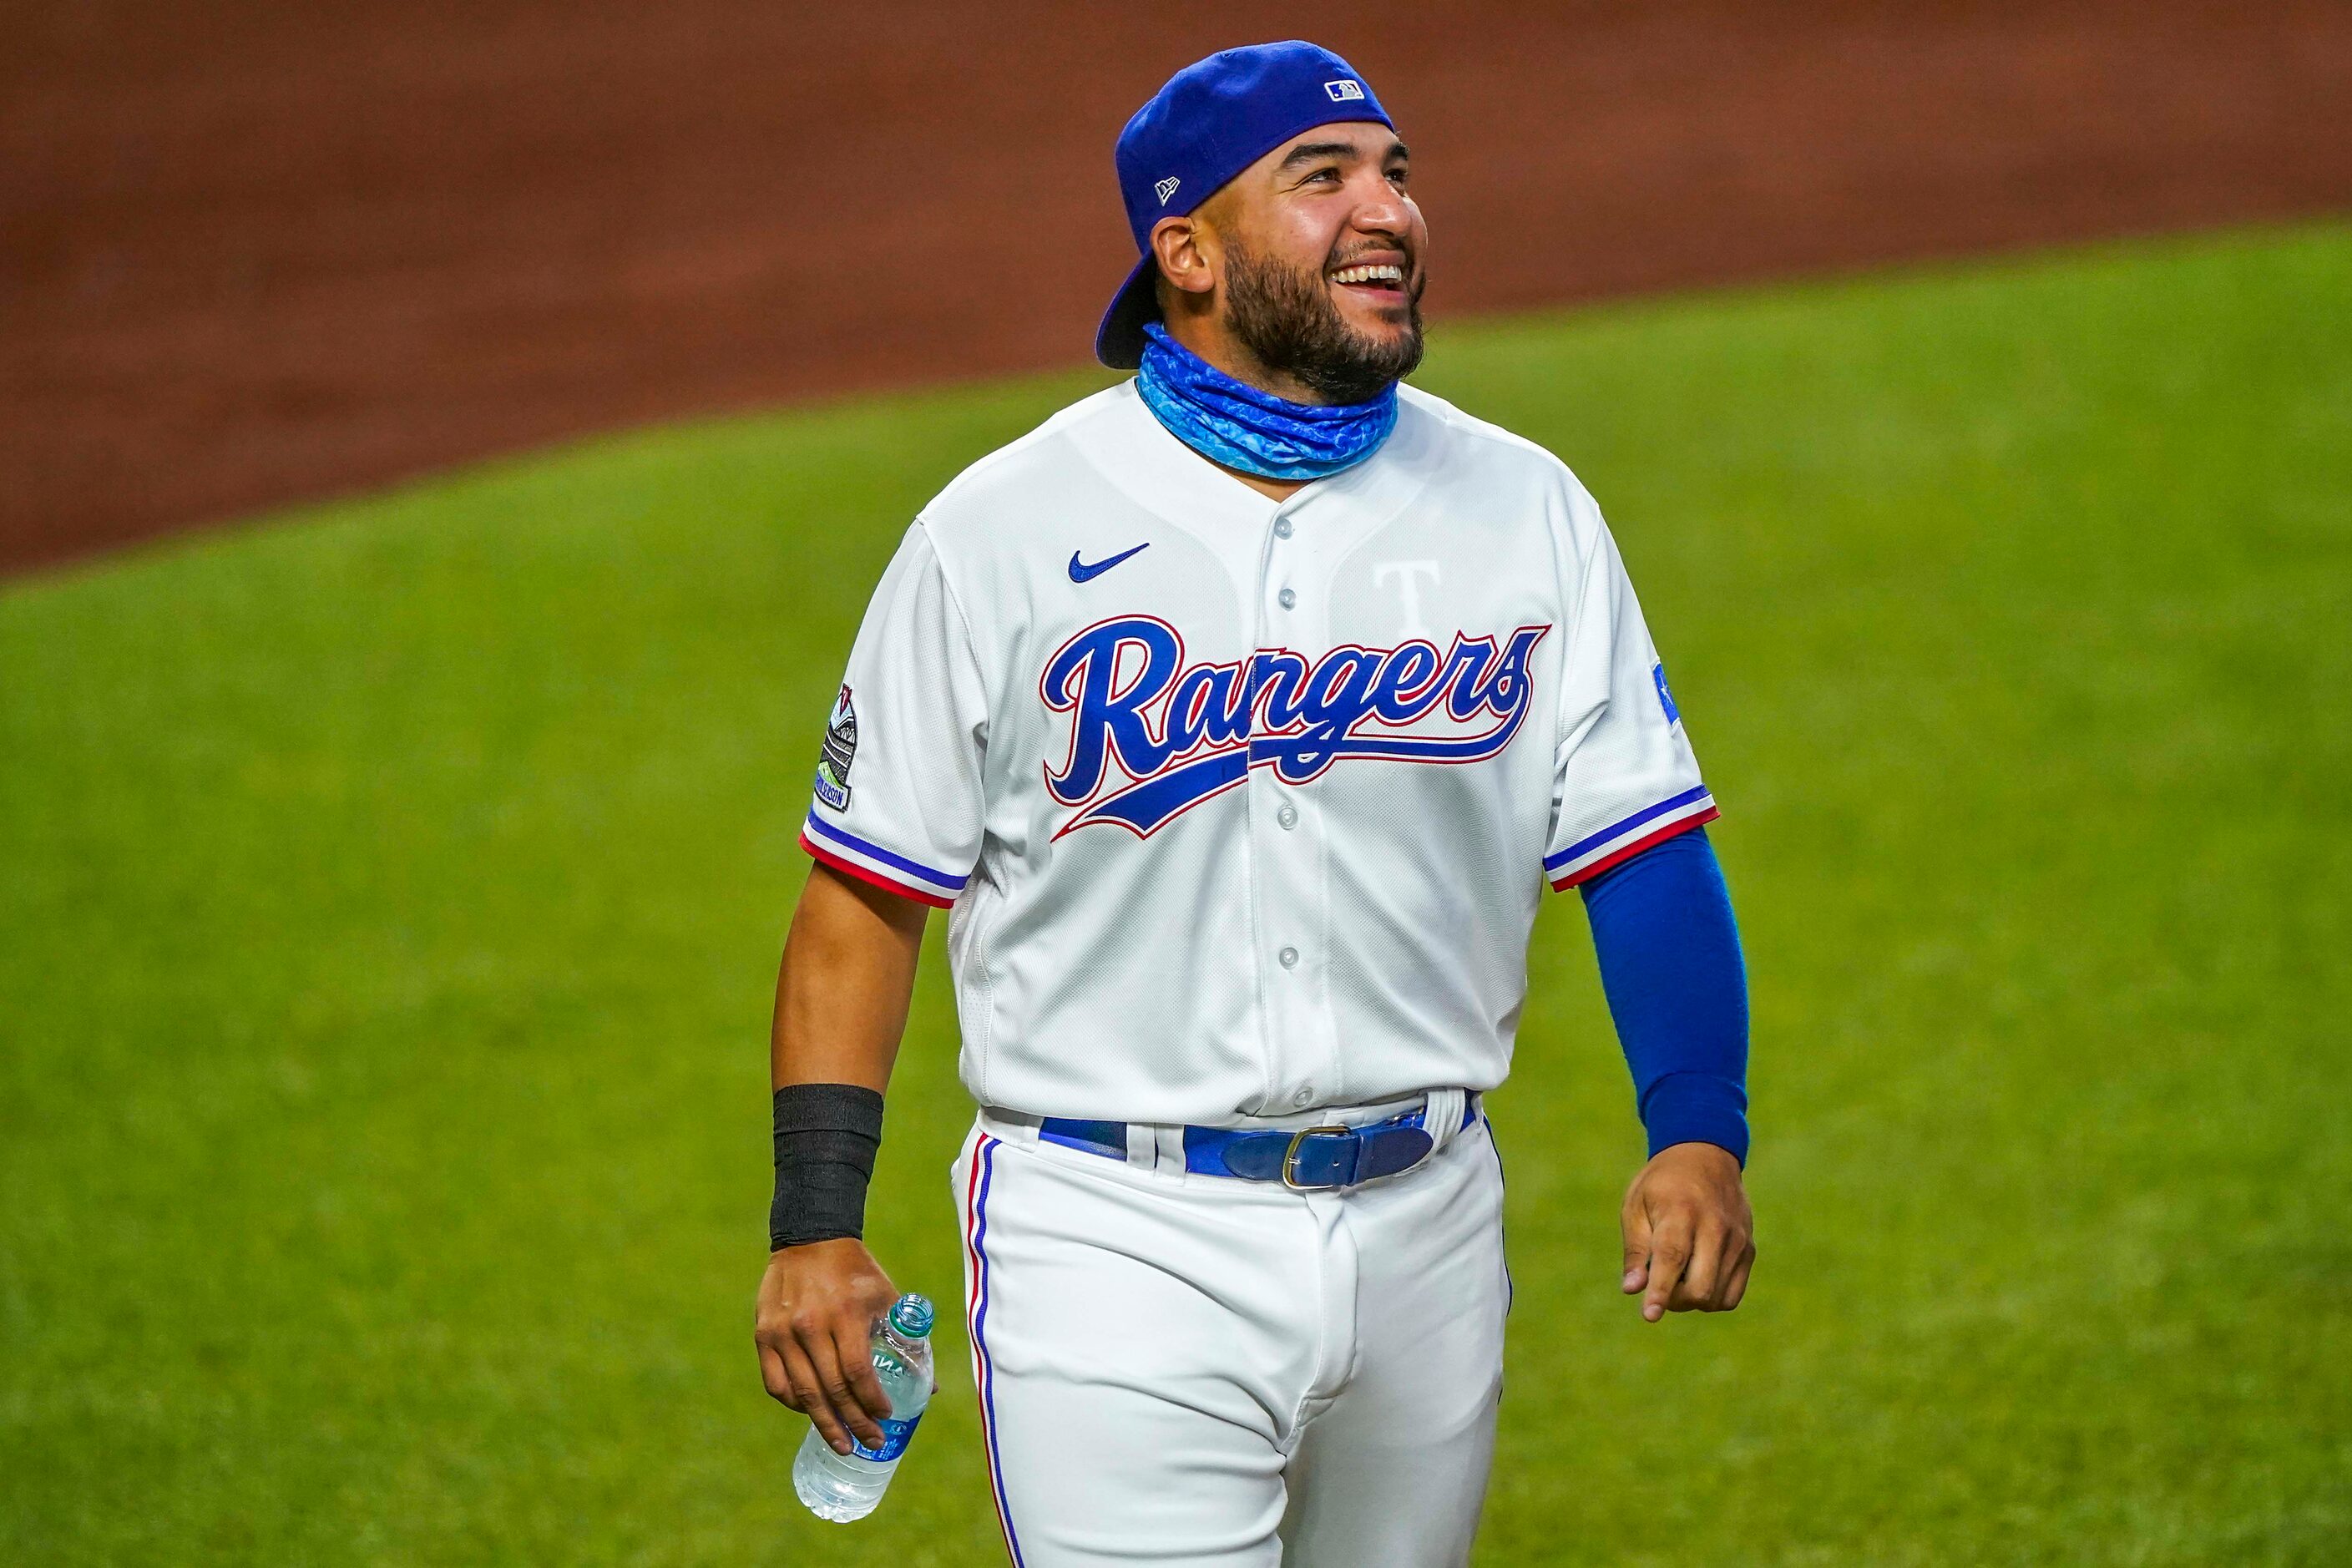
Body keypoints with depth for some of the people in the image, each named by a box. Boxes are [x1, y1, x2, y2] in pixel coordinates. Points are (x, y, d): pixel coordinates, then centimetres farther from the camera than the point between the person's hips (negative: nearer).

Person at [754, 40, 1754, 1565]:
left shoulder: (1525, 513, 5)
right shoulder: (1004, 534, -4)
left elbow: (1644, 847, 3)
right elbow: (870, 889, -1)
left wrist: (1699, 1132, -12)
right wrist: (817, 1226, -7)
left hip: (1425, 1238, 4)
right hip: (1120, 1249, -4)